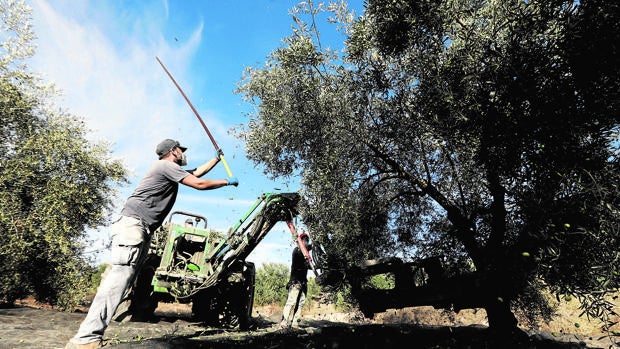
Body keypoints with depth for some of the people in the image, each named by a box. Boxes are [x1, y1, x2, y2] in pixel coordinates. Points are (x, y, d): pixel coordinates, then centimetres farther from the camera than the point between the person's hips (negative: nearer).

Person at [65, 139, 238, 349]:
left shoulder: (170, 170, 26)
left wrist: (217, 158, 47)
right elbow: (200, 184, -7)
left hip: (141, 230, 10)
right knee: (121, 275, -19)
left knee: (125, 277, 3)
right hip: (133, 224, -10)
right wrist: (227, 182, 6)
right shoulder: (166, 165, -3)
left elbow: (197, 173, 39)